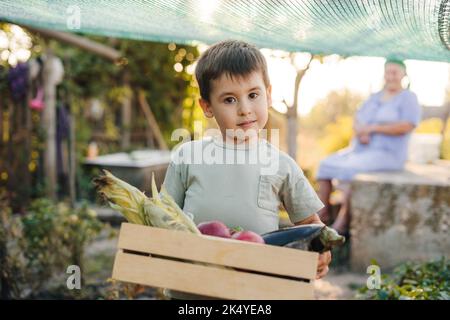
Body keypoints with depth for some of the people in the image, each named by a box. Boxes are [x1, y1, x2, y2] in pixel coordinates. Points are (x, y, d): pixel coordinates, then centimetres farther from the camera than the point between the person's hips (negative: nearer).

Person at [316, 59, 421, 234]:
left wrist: (372, 128, -16)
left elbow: (406, 126, -17)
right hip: (360, 150, 8)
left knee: (349, 170, -31)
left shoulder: (408, 98, -4)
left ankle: (342, 221, -24)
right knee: (325, 165, -8)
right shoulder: (375, 97, 16)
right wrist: (360, 131, -13)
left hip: (386, 154, -7)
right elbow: (357, 121, 11)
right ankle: (323, 214, -2)